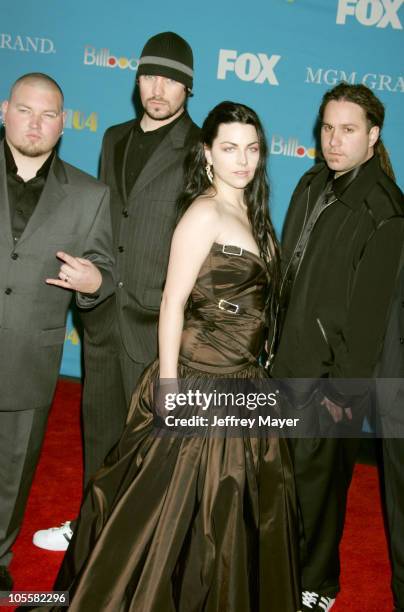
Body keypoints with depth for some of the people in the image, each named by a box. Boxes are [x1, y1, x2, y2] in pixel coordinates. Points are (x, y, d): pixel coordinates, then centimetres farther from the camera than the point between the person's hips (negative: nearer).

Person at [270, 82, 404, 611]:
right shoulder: (312, 187, 7)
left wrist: (345, 386, -16)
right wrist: (276, 344, 12)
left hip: (332, 373, -6)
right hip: (290, 361, 7)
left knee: (316, 477, 9)